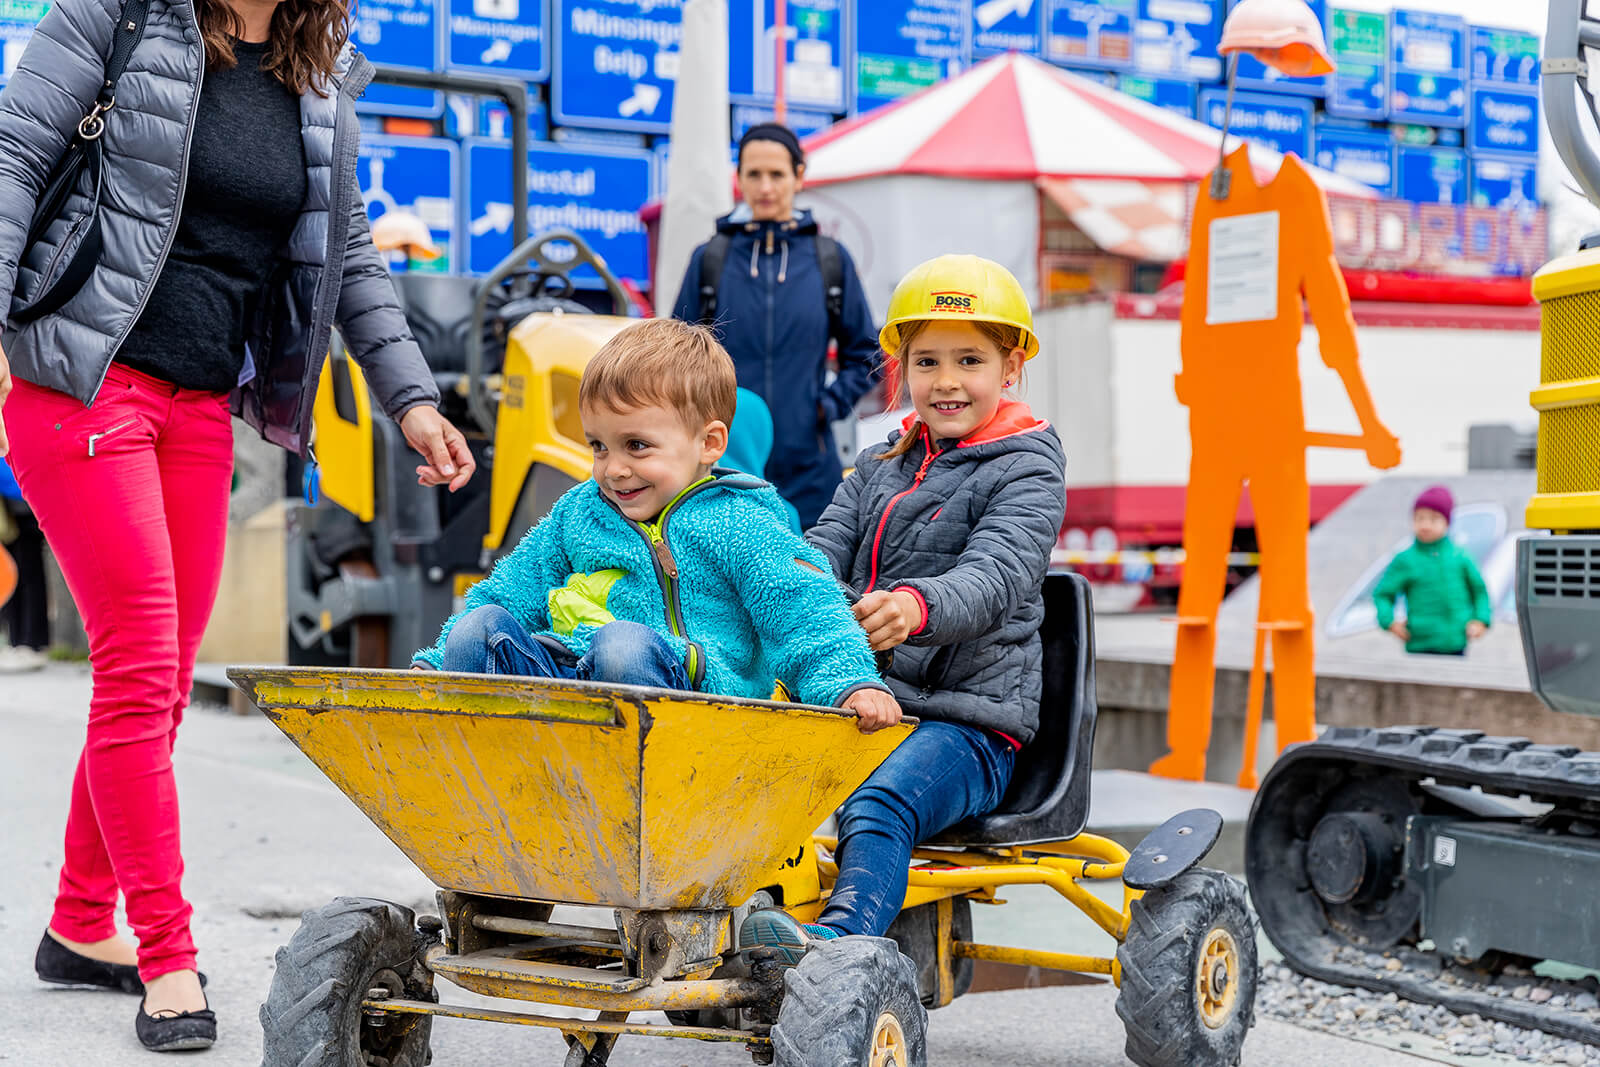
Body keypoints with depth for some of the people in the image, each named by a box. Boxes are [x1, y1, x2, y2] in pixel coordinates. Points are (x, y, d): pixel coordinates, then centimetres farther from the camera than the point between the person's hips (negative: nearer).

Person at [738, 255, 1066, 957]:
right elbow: (823, 552, 7)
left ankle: (841, 939, -53)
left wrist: (919, 605, -43)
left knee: (879, 803, -35)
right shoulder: (879, 467, 19)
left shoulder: (1025, 471, -1)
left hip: (970, 719, -6)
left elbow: (997, 578, -20)